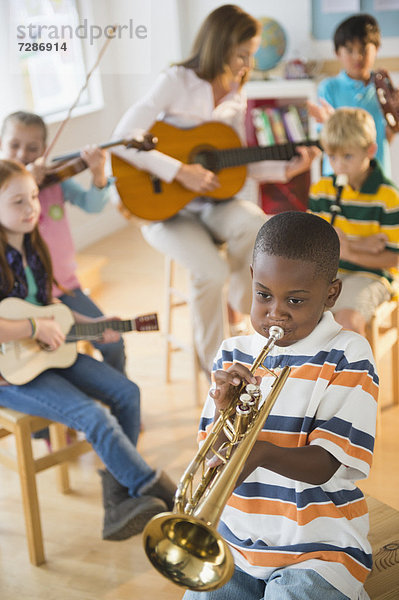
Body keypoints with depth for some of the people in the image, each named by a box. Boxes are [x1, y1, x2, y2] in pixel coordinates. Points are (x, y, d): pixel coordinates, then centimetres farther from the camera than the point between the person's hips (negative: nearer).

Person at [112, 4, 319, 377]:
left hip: (213, 203, 5)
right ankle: (213, 360, -4)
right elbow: (123, 139, -22)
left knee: (254, 223, -29)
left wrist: (288, 169, -5)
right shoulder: (176, 82, -12)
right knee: (211, 269, -28)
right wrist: (182, 172, -26)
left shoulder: (236, 97, 6)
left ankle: (240, 299, -2)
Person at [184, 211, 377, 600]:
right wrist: (225, 413, -18)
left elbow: (325, 464, -16)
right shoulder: (233, 355, 3)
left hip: (316, 548, -4)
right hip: (238, 537, 4)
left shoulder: (347, 356, -8)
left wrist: (262, 452, -33)